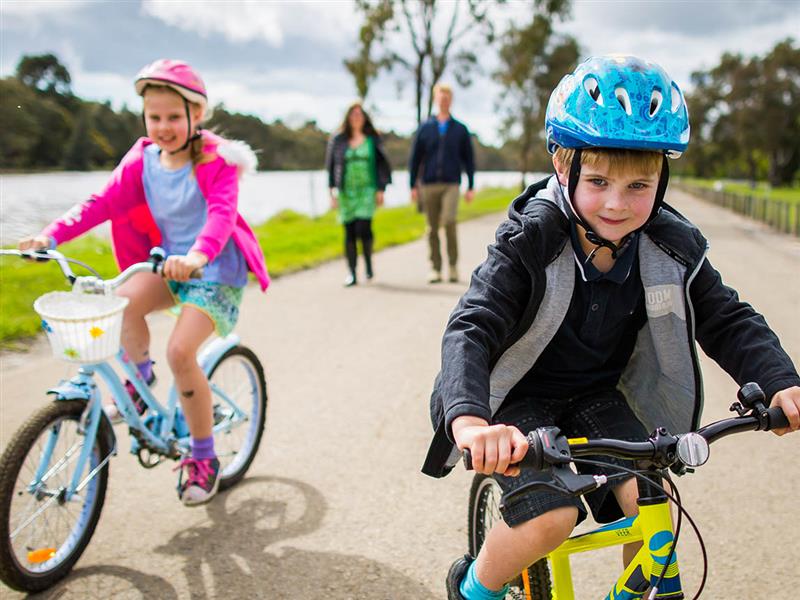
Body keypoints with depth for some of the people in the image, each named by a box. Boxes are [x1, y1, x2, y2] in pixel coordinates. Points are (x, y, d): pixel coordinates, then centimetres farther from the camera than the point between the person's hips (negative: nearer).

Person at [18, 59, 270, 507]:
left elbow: (222, 214, -31)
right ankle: (140, 377, 5)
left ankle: (204, 457, -4)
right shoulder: (143, 159, 1)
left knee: (180, 350, -22)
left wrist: (198, 255, -51)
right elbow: (102, 202, -3)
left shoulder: (216, 161, -15)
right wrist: (51, 235, -17)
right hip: (169, 261, 6)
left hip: (216, 271, -5)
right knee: (122, 300, -25)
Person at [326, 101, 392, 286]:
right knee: (349, 232, 1)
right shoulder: (338, 140, 7)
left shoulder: (373, 139, 5)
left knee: (363, 227, -16)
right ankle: (352, 273, 7)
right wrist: (333, 191, 2)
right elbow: (331, 166, 8)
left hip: (367, 190, -2)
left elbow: (382, 165, 5)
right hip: (346, 192, 2)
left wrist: (381, 190, -1)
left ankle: (368, 261, 9)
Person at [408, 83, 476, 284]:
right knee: (432, 228, 4)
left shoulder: (460, 129, 8)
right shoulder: (424, 128, 9)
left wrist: (471, 187, 4)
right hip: (428, 185, 2)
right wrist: (413, 186, 3)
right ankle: (435, 269, 12)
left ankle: (453, 265, -4)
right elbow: (415, 159, 8)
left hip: (451, 185, -2)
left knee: (449, 221, -19)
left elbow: (469, 160, 9)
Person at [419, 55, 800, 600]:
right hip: (520, 399, -4)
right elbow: (472, 329, -34)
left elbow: (727, 320, -3)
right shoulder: (530, 243, -25)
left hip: (597, 396, 4)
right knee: (552, 517, -23)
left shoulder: (673, 247, -11)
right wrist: (470, 420, -53)